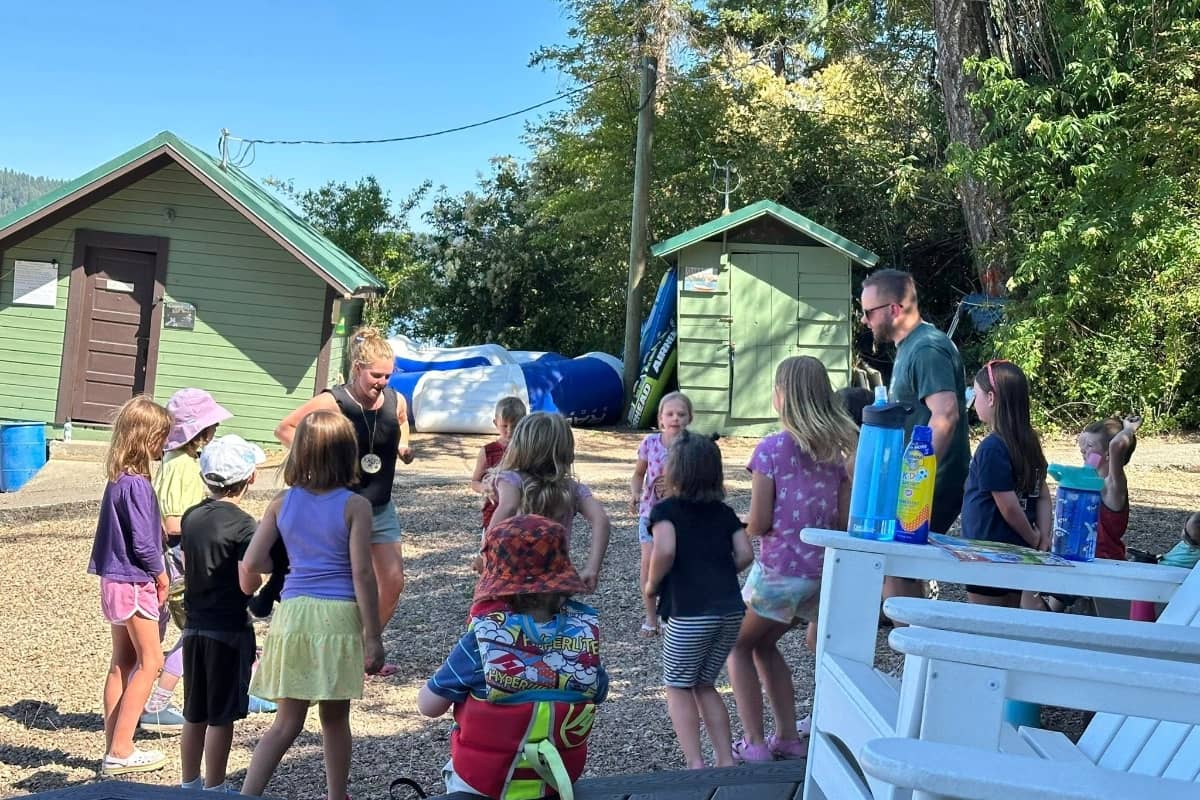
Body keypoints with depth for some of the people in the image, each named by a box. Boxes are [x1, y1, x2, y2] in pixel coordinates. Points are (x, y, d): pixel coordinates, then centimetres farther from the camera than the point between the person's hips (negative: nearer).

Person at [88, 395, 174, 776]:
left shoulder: (117, 479, 8)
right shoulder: (137, 484, -20)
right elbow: (143, 541, -21)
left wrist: (154, 572, 9)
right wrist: (160, 573, -6)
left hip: (116, 581, 9)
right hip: (136, 583, -9)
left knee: (122, 663, 14)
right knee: (150, 662, 0)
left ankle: (114, 748, 19)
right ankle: (120, 751, 0)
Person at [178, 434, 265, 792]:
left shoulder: (191, 517, 5)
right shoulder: (243, 525, -15)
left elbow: (187, 568, 12)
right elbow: (247, 584, -17)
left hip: (194, 626, 6)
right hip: (229, 629, -6)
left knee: (195, 713, 16)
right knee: (222, 716, 3)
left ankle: (189, 784, 26)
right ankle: (214, 789, 10)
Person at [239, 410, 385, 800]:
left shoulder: (282, 502, 3)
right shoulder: (355, 506, -7)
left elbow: (251, 565, 1)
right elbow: (361, 574, -10)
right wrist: (373, 637, -5)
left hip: (293, 610, 3)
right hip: (339, 614, -3)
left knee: (288, 720, 10)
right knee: (335, 718, 13)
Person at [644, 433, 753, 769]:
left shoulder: (666, 509, -1)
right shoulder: (725, 512, 13)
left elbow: (665, 550, -18)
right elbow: (745, 555, 4)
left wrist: (651, 584, -3)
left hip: (689, 613, -5)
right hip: (731, 610, 5)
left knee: (678, 687, 12)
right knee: (705, 685, 22)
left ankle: (695, 764, 2)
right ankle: (725, 760, 17)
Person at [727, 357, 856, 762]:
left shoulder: (772, 448, -12)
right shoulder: (839, 448, 3)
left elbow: (758, 524, -12)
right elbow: (845, 520, 3)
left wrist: (745, 526, 9)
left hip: (779, 572, -6)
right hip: (824, 572, 6)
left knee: (739, 645, 16)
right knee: (764, 643, 25)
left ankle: (754, 742, 9)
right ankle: (788, 736, 24)